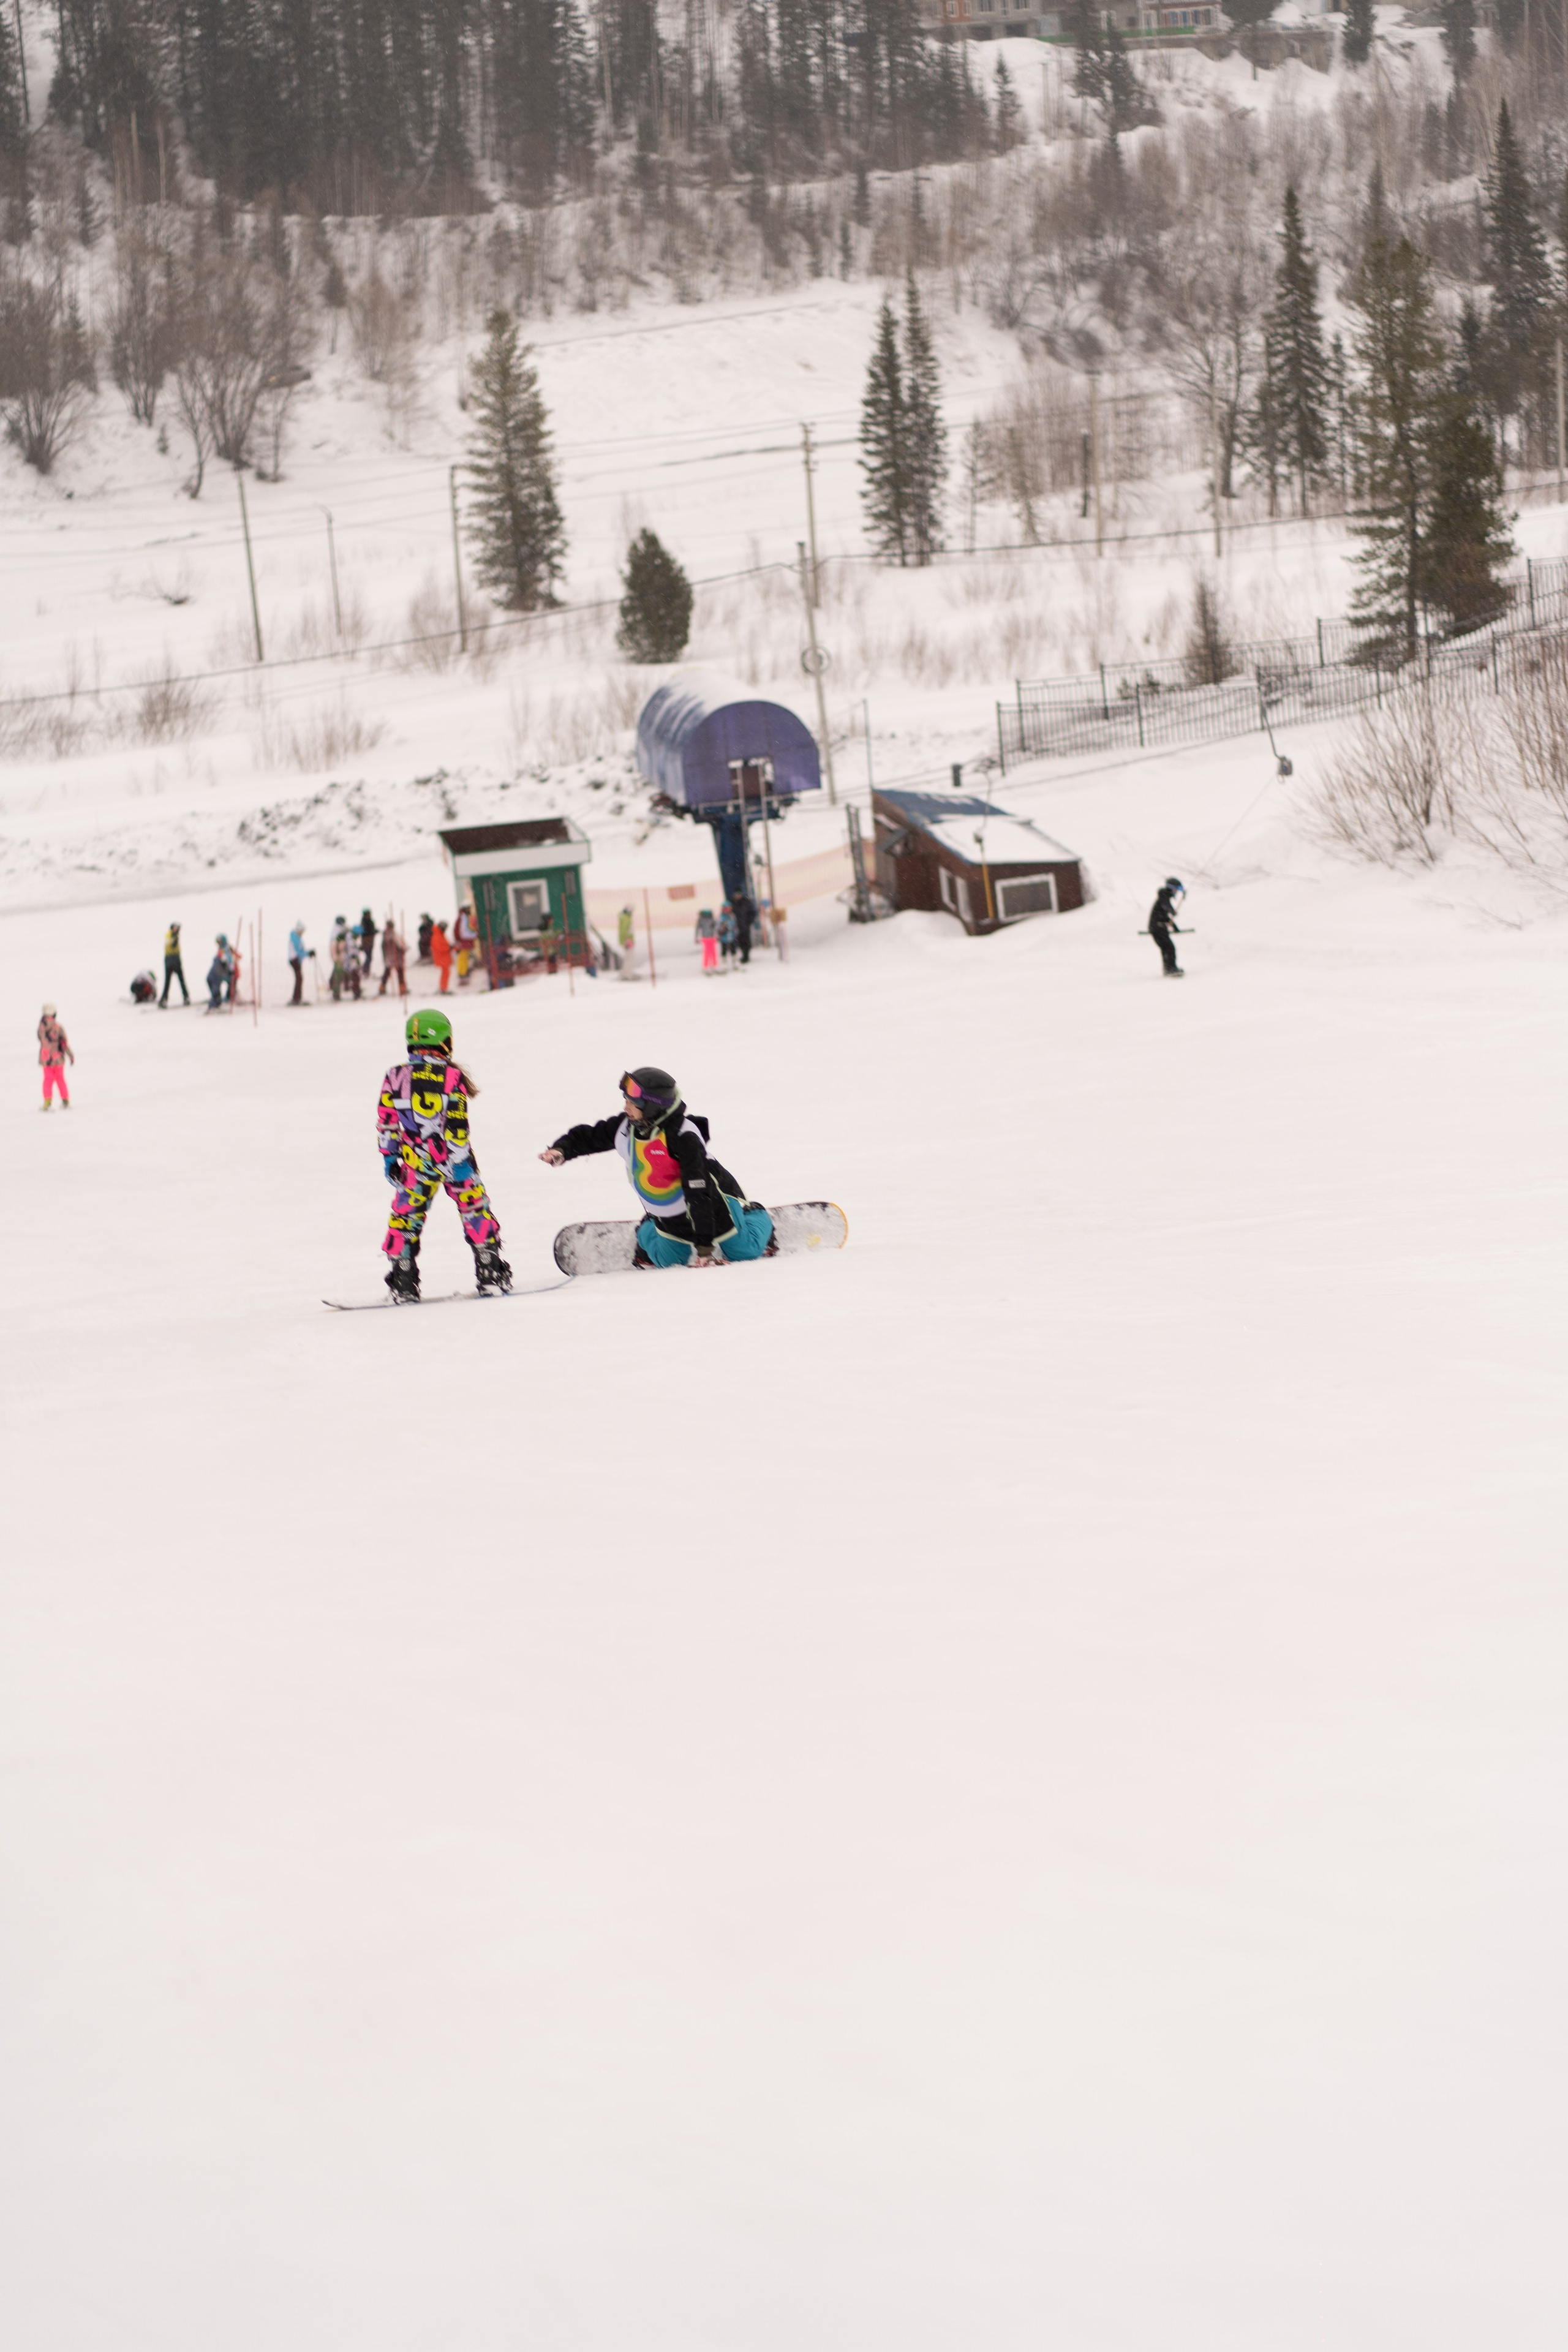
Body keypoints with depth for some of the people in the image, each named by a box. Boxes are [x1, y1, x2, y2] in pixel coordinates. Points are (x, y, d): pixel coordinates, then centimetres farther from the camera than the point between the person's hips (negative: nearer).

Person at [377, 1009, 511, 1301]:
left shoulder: (396, 1077, -1)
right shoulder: (452, 1077, -9)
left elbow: (387, 1123, 2)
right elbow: (457, 1127, -12)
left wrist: (389, 1158, 11)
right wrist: (461, 1165, -10)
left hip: (416, 1163, 2)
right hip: (453, 1158, -2)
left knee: (406, 1216, 10)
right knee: (476, 1210, 11)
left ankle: (403, 1282, 5)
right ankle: (490, 1274, 9)